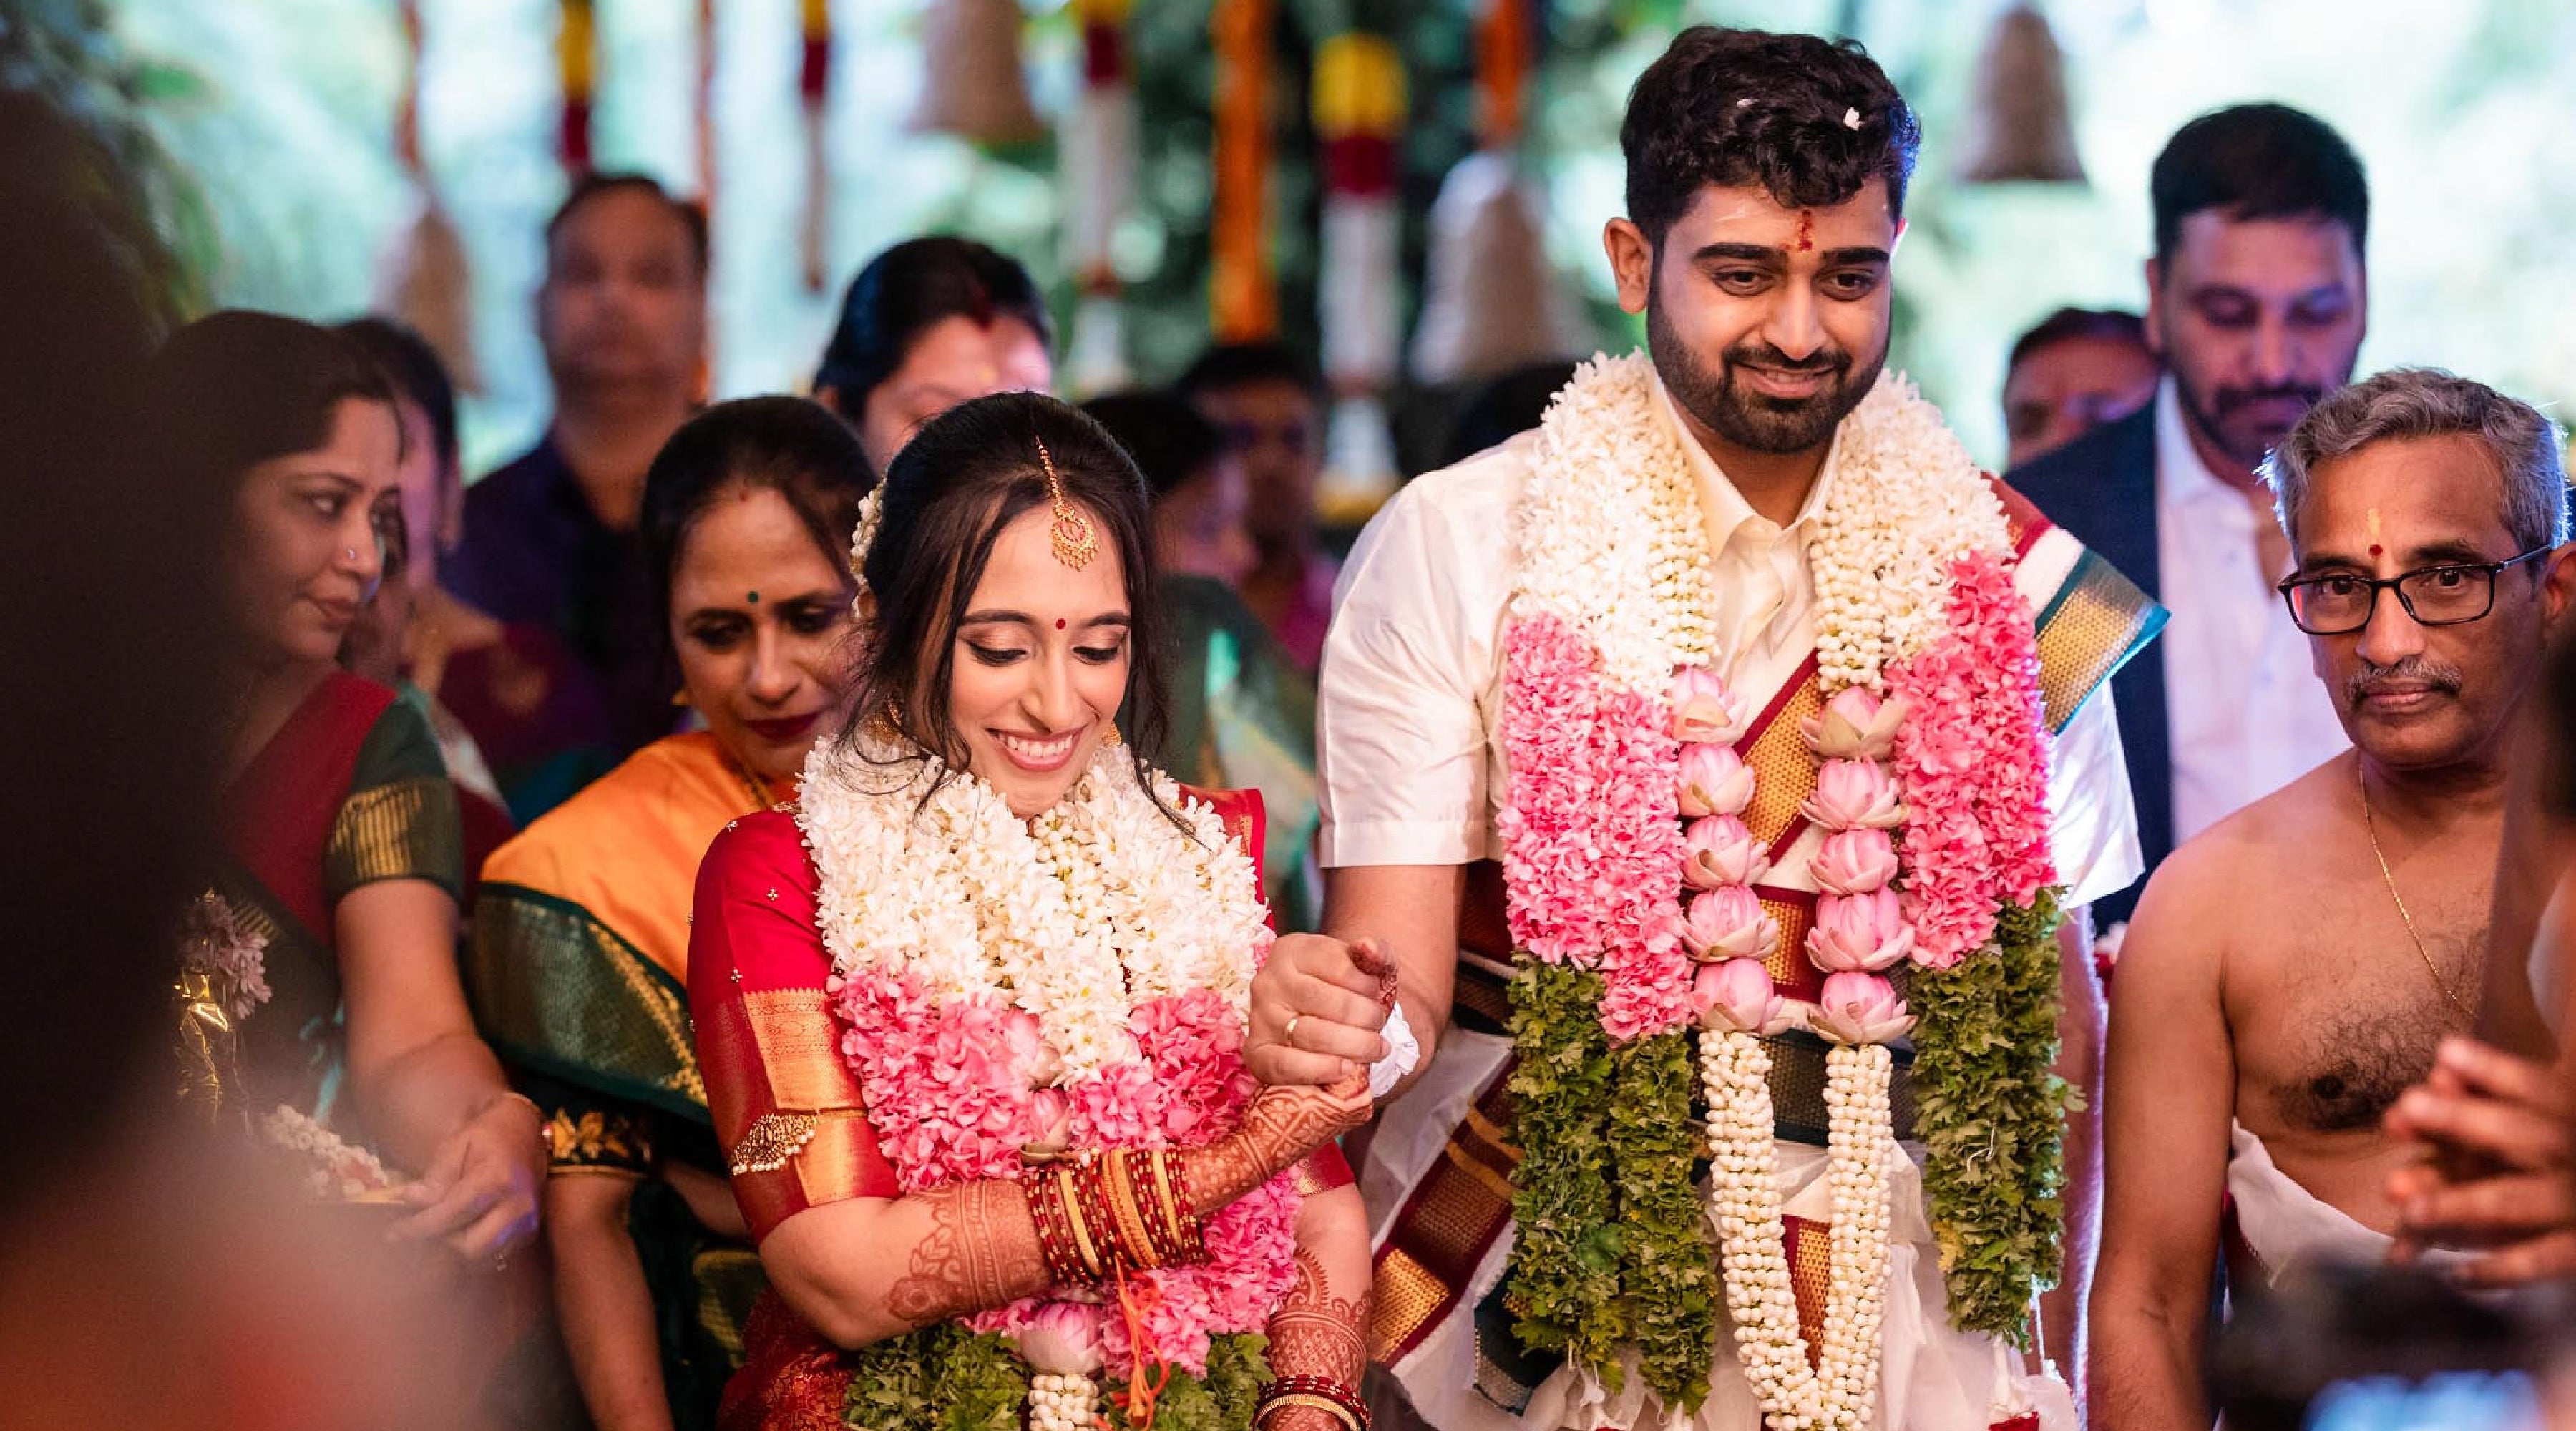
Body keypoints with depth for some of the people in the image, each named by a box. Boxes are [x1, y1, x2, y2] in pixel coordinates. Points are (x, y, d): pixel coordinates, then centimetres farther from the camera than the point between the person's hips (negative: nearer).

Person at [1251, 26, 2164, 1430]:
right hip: (1545, 1292, -2)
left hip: (1901, 1307, 2)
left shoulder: (2003, 575, 1)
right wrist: (1338, 1015, -34)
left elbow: (2053, 994, 5)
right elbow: (1401, 945, -11)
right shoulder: (1451, 552, -7)